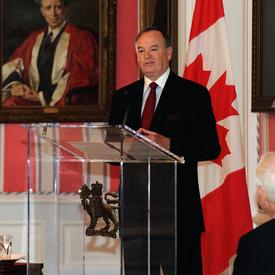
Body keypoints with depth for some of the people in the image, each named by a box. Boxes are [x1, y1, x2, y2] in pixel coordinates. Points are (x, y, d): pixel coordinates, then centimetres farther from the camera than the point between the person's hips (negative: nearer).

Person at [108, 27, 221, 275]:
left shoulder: (193, 94, 2)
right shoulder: (122, 97, 15)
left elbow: (211, 147, -4)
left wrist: (168, 144, -17)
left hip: (179, 203, -4)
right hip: (133, 203, 4)